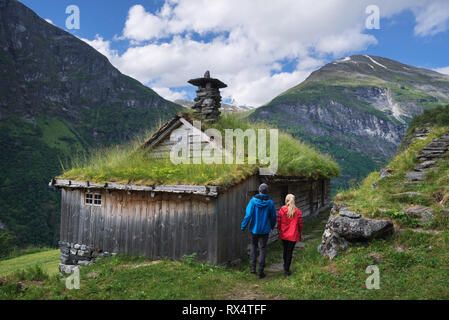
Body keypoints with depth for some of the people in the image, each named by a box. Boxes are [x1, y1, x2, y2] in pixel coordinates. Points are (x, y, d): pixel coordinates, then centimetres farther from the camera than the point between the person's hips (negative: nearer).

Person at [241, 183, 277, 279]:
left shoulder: (253, 201, -12)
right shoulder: (270, 202, -8)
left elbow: (248, 215, -16)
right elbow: (273, 216, 2)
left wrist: (243, 226, -5)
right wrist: (272, 226, 20)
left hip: (254, 229, 0)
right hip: (265, 230, 0)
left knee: (253, 246, 21)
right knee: (262, 249, 7)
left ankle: (252, 267, 15)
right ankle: (260, 272, 10)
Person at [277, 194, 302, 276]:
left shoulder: (282, 210, -10)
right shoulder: (298, 211, -10)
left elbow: (279, 222, -5)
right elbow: (300, 224, -5)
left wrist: (279, 231, 11)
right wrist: (299, 233, 10)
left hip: (283, 235, 2)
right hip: (293, 235, -2)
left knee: (285, 250, 21)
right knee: (290, 252, 6)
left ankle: (285, 266, 38)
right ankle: (287, 269, 9)